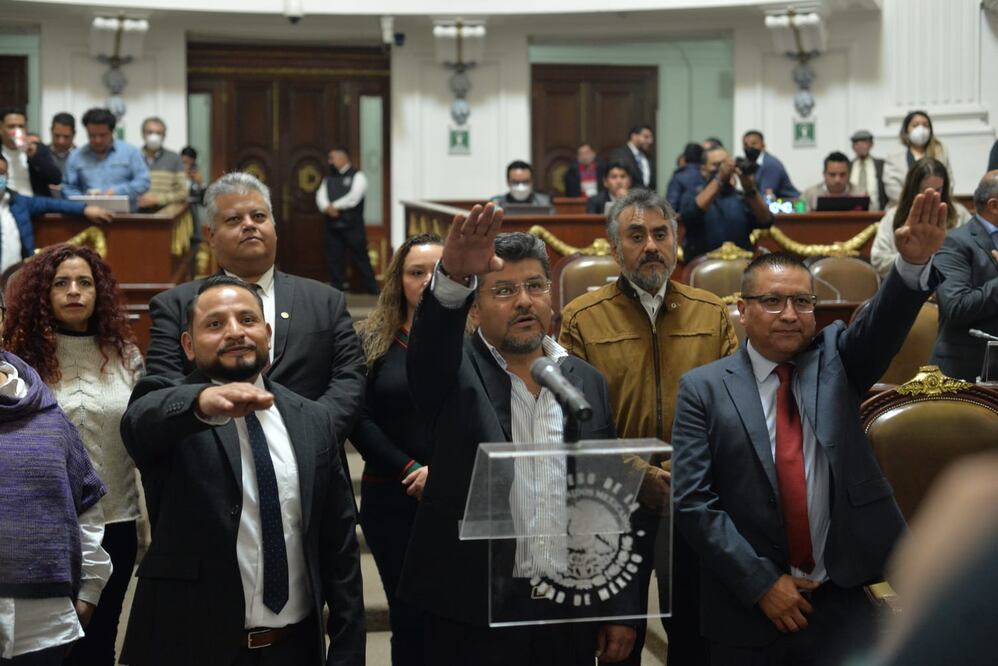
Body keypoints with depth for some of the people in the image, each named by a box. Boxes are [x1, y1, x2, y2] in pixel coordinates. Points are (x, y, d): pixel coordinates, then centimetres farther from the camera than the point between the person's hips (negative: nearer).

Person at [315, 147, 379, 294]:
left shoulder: (357, 176, 1)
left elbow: (353, 198, -13)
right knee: (334, 258, 5)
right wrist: (327, 208, -17)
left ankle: (372, 290, 4)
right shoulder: (329, 178, 19)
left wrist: (335, 206, -11)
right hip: (333, 226, 5)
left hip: (352, 225, -5)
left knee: (360, 258, -3)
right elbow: (320, 197, 4)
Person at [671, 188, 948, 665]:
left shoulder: (834, 360, 5)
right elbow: (692, 500, -8)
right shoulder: (704, 388, -2)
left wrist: (914, 262, -34)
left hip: (845, 599, 1)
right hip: (747, 609, -1)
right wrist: (761, 582, -12)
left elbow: (884, 321, -14)